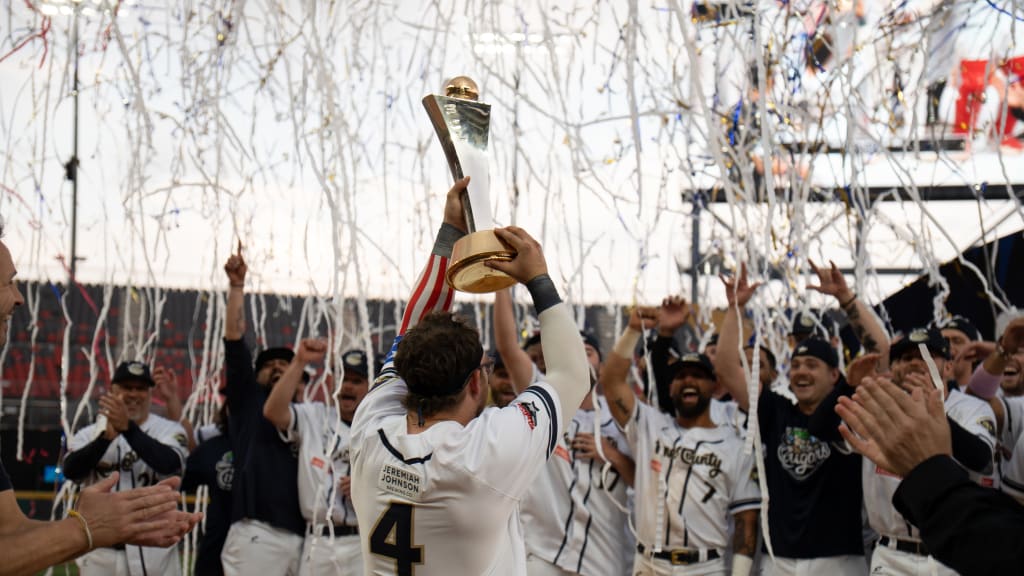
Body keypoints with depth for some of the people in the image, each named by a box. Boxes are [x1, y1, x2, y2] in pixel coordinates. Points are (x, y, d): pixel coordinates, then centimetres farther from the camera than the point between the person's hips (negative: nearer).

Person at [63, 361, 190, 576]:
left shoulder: (168, 430, 1)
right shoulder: (89, 434, 7)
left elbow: (169, 464, -21)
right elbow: (70, 470, -12)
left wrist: (127, 427, -33)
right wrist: (107, 436, -27)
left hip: (153, 553, -2)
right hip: (100, 552, 2)